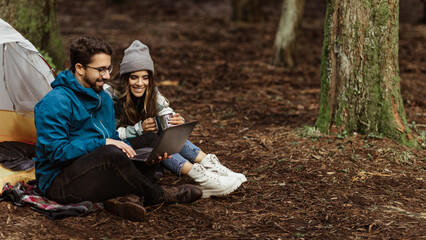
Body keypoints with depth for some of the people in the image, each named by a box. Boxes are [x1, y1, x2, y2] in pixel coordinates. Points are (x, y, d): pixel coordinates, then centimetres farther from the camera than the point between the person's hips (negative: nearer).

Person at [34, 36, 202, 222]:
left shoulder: (103, 98, 12)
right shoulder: (56, 102, -18)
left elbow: (112, 138, 15)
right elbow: (56, 152, -22)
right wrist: (102, 143, -23)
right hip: (59, 184, -9)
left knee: (151, 140, 4)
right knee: (112, 155, -37)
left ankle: (129, 197, -22)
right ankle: (157, 195, -11)